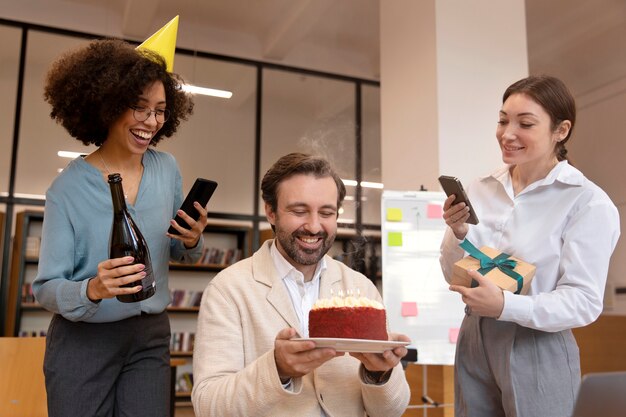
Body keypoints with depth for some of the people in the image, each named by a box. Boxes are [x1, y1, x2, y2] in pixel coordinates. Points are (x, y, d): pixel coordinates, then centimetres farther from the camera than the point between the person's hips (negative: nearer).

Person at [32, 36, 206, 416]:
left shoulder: (167, 168, -2)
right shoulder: (68, 188, -11)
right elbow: (46, 287, -10)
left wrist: (192, 241, -13)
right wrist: (92, 290, -31)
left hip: (151, 337, 3)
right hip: (82, 339, -2)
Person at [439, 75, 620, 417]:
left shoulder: (588, 202, -12)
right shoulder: (481, 189, 2)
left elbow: (584, 301, -16)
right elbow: (453, 275, 6)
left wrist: (505, 305, -30)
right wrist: (458, 233, -13)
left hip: (537, 350, -4)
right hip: (474, 341, 5)